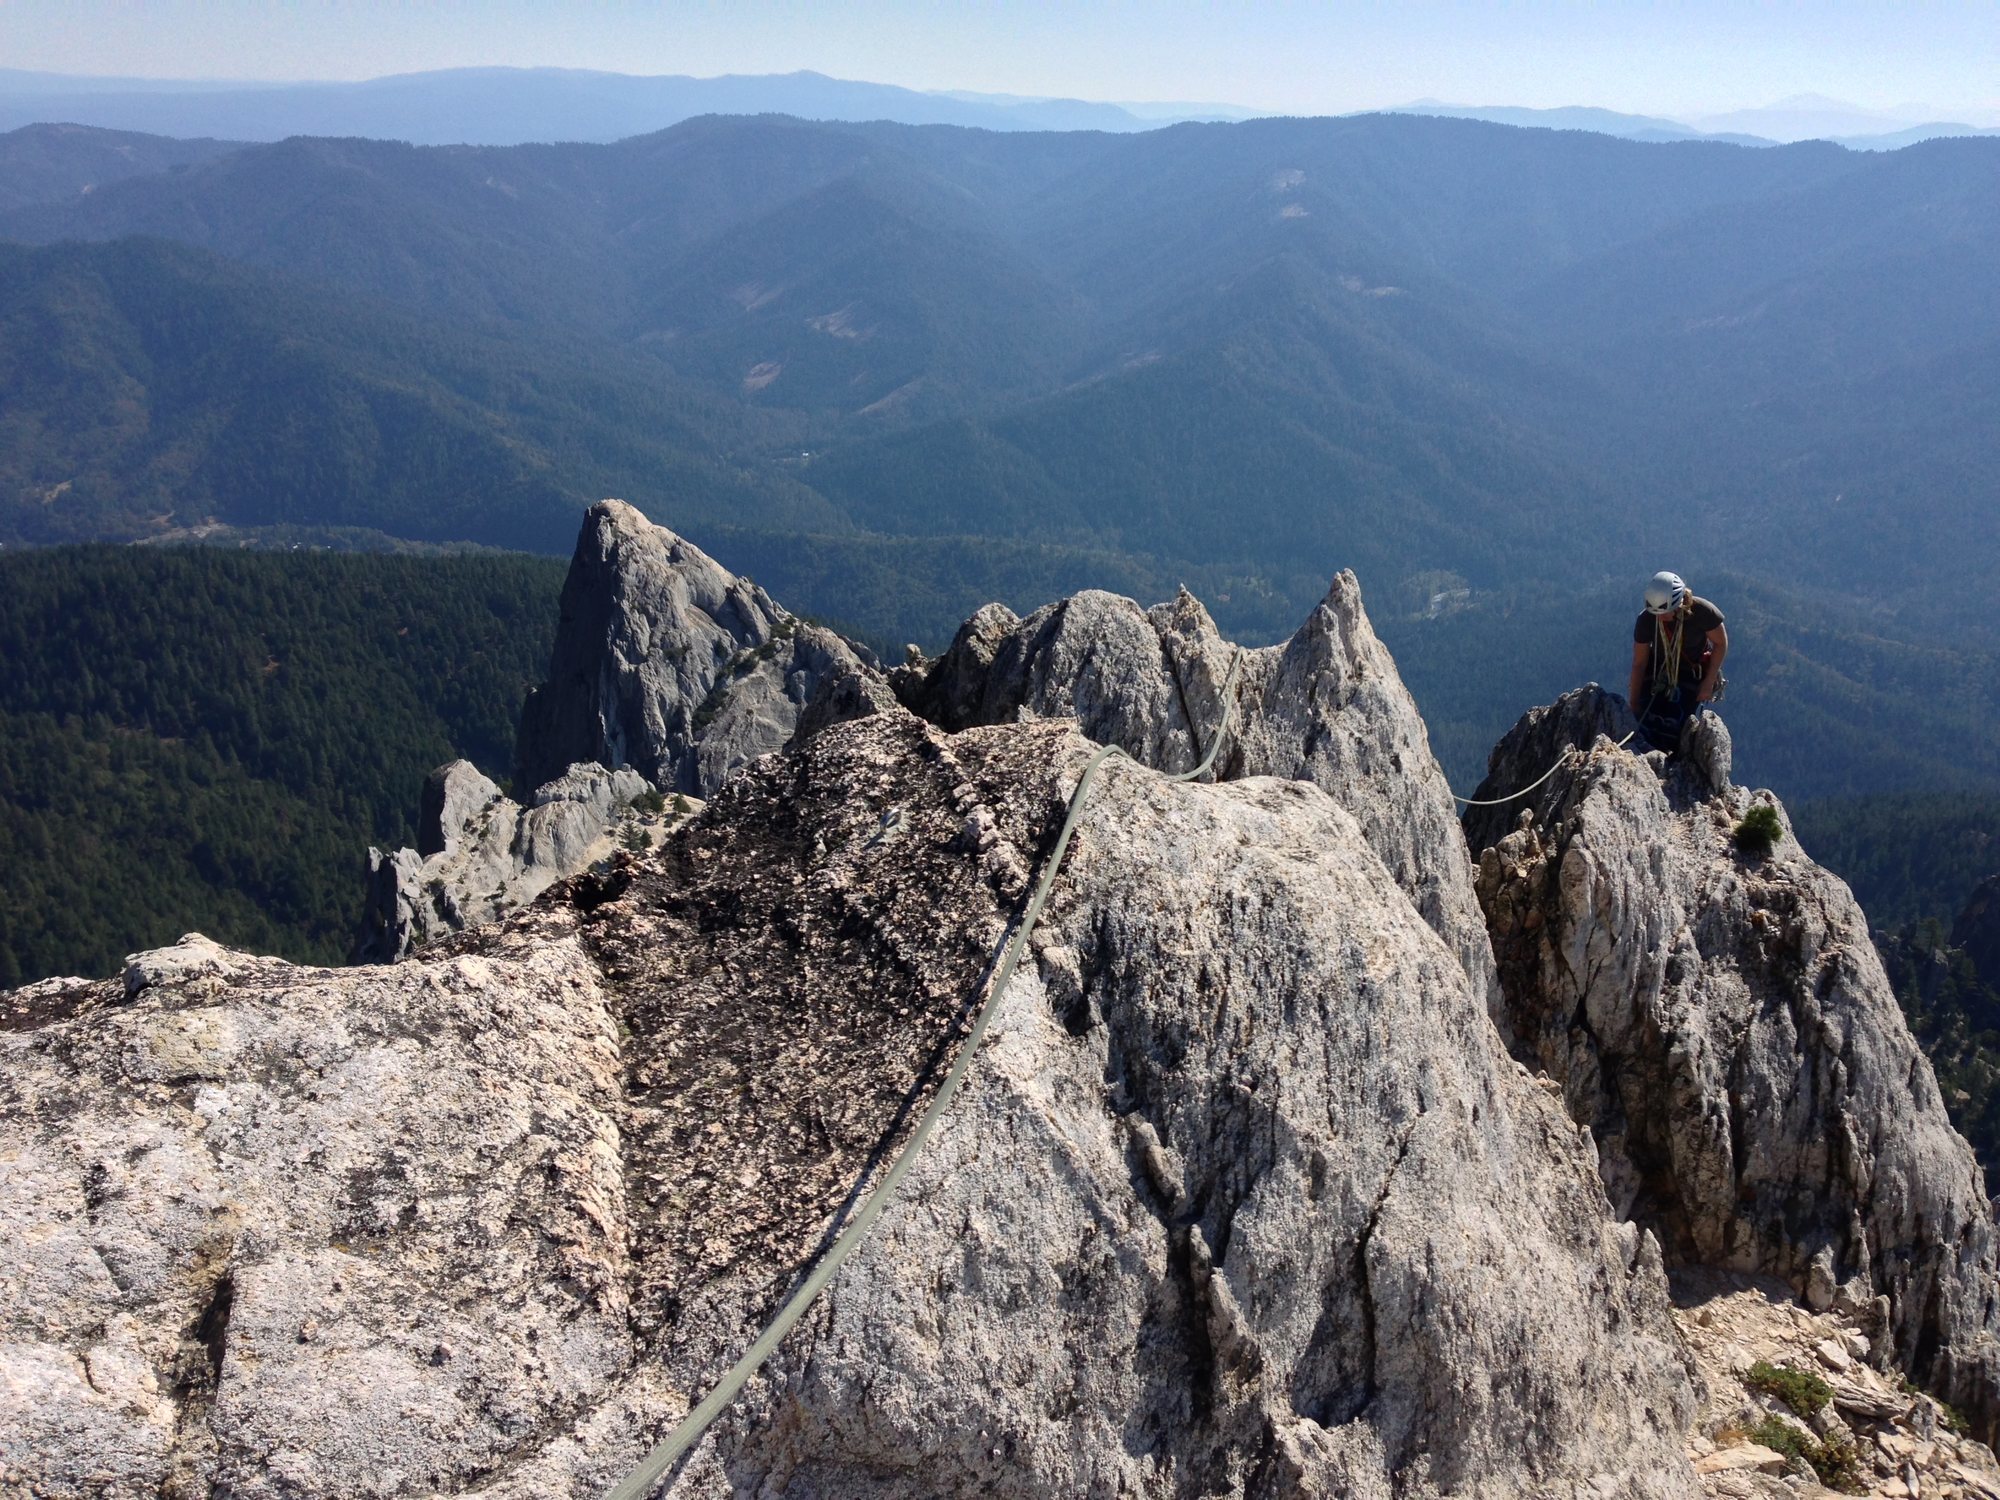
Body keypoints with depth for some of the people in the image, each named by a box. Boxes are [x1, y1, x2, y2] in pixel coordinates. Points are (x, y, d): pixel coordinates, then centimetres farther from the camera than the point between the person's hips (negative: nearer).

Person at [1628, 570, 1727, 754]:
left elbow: (1721, 644, -11)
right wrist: (1633, 704, -10)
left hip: (1694, 673, -2)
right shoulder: (1646, 620, -23)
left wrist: (1708, 683, -12)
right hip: (1659, 669, 2)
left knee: (1675, 725, -13)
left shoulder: (1703, 612, -29)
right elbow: (1639, 663, -14)